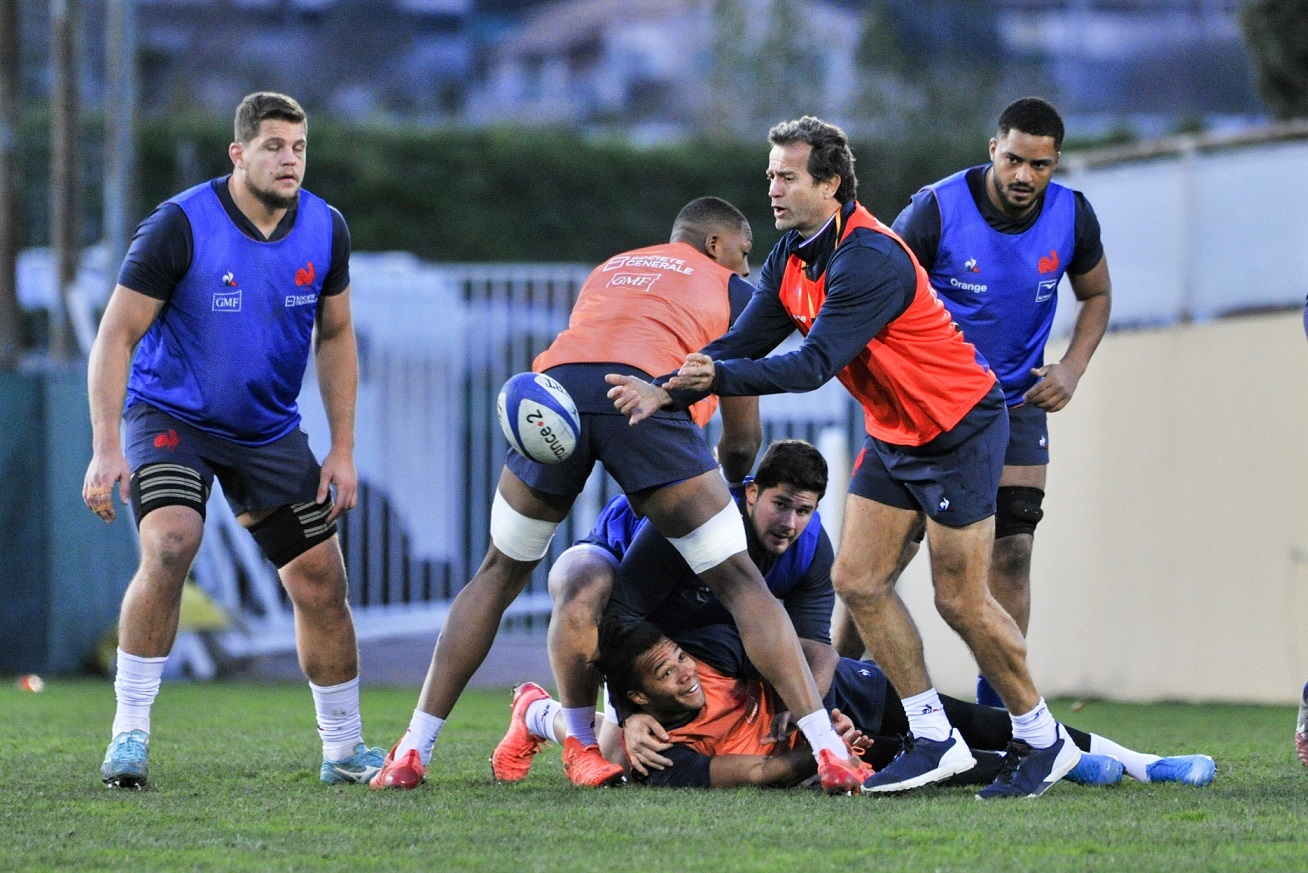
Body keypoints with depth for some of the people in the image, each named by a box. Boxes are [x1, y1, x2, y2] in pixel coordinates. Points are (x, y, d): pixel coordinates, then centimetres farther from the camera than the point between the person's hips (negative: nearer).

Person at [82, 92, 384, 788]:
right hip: (170, 415, -5)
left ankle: (343, 750, 18)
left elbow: (334, 337, 10)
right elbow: (117, 335, -16)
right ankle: (129, 735, -19)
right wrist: (106, 449, -24)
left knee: (321, 581, 1)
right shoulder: (180, 226, -19)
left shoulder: (324, 230, -4)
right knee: (170, 547, -28)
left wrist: (342, 449, 4)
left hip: (269, 430, 5)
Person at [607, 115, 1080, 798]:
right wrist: (666, 391, -12)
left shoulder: (871, 258, -27)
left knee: (960, 600, -6)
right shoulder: (791, 259, 1)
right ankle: (935, 741, 7)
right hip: (893, 435, 9)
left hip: (959, 428, -9)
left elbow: (816, 364, -32)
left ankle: (1041, 739, 11)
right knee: (858, 580, 0)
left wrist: (718, 376, -39)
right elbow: (743, 342, 2)